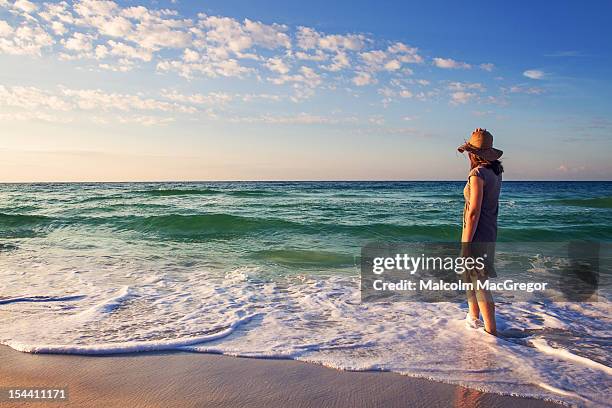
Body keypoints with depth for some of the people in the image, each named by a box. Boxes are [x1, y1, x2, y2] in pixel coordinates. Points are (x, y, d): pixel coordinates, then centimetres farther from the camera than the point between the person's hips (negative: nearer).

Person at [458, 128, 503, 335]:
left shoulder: (478, 174, -20)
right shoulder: (495, 172, 6)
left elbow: (474, 212, -22)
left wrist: (466, 245, -19)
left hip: (477, 234, -9)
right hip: (490, 233, 9)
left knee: (479, 284, 0)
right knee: (468, 276, 24)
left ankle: (491, 331, 8)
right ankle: (474, 316, 40)